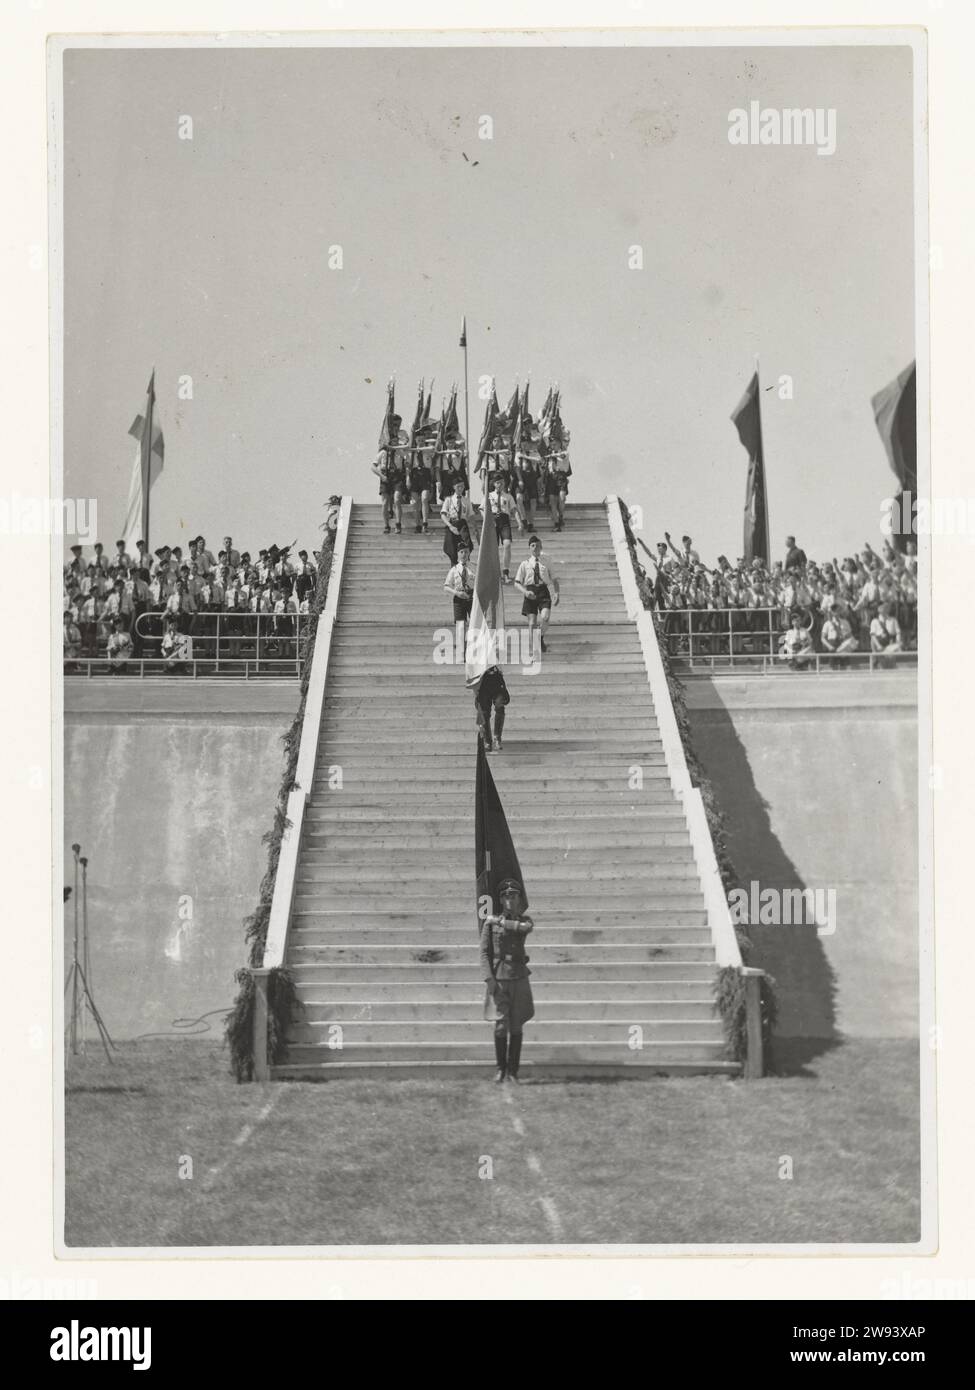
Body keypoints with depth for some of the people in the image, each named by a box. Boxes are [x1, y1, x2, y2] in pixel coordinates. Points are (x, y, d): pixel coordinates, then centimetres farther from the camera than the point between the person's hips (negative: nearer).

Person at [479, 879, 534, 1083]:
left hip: (519, 978, 2)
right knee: (501, 1026, -8)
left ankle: (513, 1070, 9)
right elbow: (484, 953, -1)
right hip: (498, 979, -2)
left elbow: (526, 927, -18)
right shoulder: (490, 922, 2)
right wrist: (489, 978, -10)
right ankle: (501, 1068, 7)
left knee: (516, 1027, 2)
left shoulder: (523, 919, 8)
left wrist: (500, 921, -11)